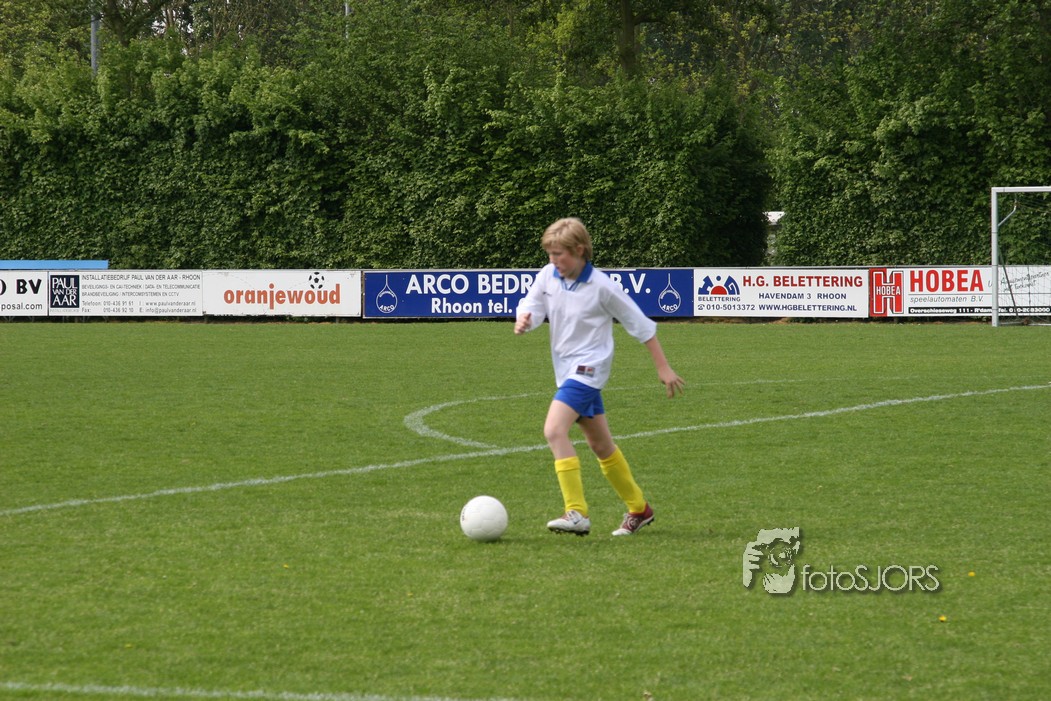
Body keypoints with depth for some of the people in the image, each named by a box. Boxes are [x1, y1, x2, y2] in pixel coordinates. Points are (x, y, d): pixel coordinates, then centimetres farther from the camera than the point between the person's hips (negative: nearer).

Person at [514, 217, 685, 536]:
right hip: (566, 369, 7)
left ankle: (577, 513, -24)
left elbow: (640, 325, -7)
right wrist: (523, 320, -26)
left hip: (588, 368, -7)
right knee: (600, 444, 17)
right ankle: (639, 508, 32)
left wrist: (663, 368, -3)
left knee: (554, 429, -24)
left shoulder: (602, 287, -15)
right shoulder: (548, 276, -1)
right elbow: (531, 306, 0)